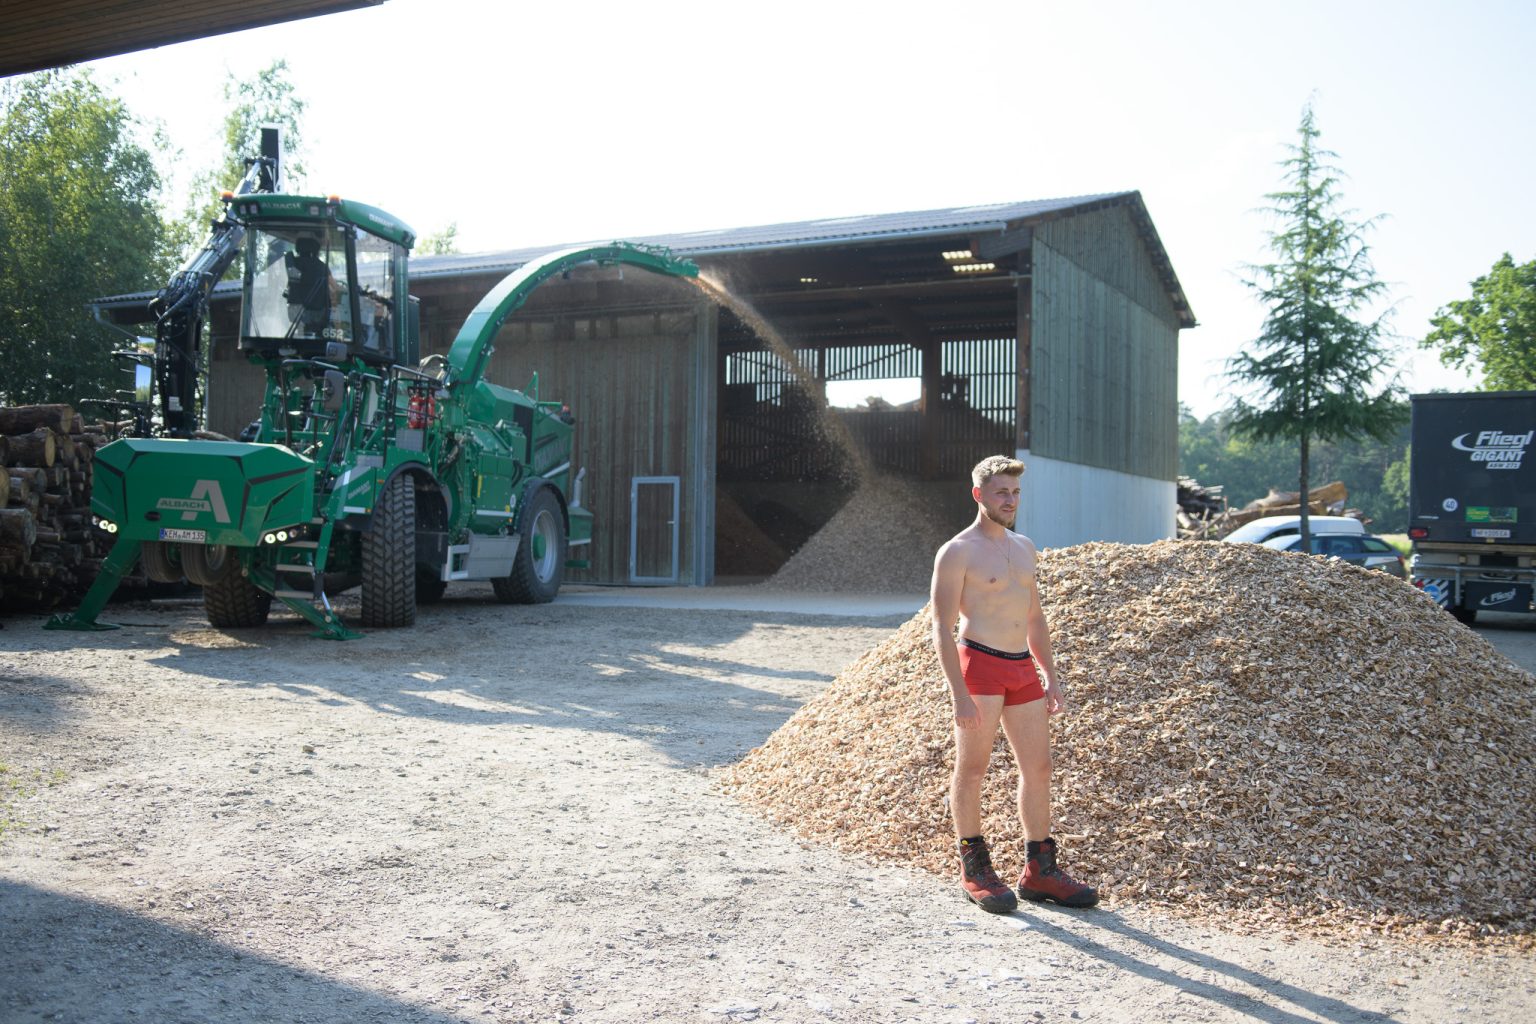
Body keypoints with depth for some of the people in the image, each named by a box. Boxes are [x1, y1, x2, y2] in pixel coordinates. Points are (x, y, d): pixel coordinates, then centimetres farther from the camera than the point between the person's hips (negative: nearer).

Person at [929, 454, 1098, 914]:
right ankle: (974, 871, 11)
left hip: (1023, 669, 7)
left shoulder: (1024, 547, 15)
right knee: (972, 768, 1)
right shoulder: (956, 552, -7)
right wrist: (960, 694, -18)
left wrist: (1050, 676, 16)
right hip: (979, 665, -7)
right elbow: (942, 629, -11)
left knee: (1038, 768, 7)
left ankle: (1039, 872, 16)